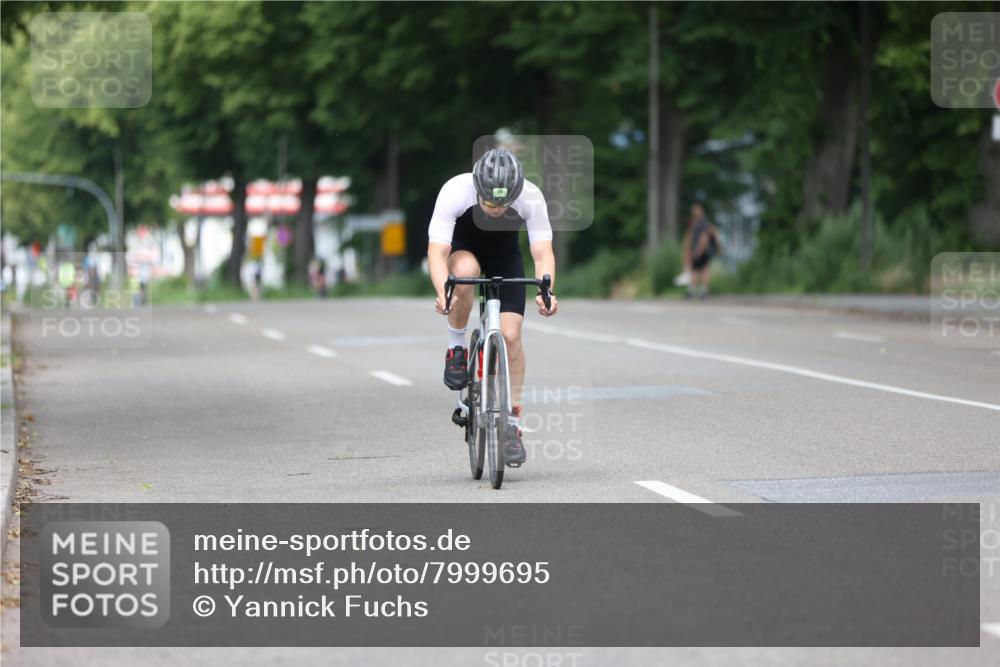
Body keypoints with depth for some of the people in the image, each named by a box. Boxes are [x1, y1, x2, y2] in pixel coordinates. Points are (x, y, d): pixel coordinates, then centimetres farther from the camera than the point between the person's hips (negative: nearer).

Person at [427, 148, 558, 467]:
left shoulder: (531, 197, -32)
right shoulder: (455, 192, -36)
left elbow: (542, 252, -34)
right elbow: (437, 252, -39)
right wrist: (443, 293, -57)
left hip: (504, 253, 1)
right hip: (461, 246, -1)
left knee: (510, 334, -12)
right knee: (465, 270, -38)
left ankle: (511, 425, 1)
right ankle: (456, 349, -14)